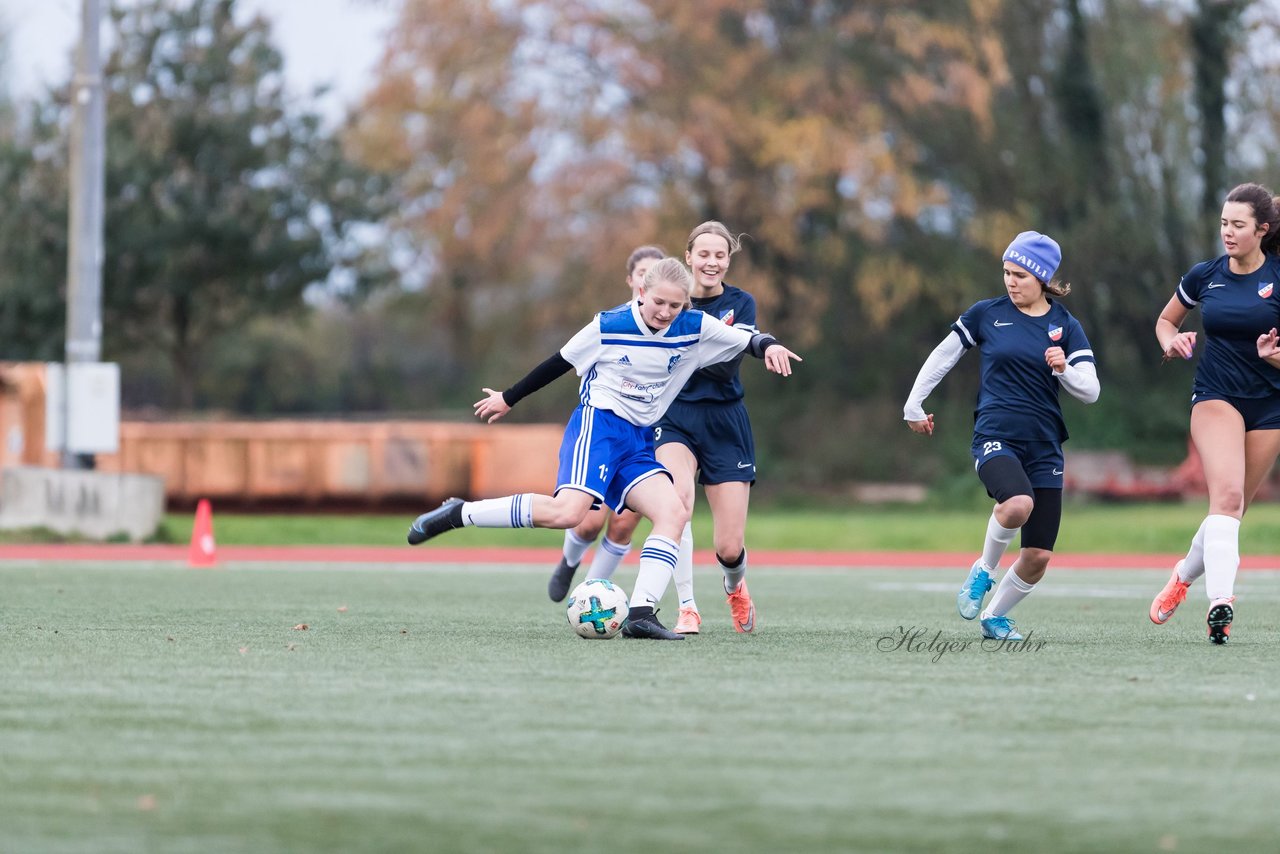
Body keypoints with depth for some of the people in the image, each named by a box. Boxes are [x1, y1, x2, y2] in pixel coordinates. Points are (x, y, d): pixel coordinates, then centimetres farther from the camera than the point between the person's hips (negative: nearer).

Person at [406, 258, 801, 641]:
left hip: (639, 443, 5)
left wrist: (768, 346, -17)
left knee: (674, 513, -17)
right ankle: (458, 514, -16)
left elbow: (746, 338, 8)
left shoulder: (694, 328, 3)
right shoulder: (608, 327, -6)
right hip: (597, 424, -5)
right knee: (568, 511, -27)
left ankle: (641, 614, -21)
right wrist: (509, 398, 15)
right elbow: (561, 362, 6)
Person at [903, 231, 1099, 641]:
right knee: (1018, 503, -35)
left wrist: (1064, 369, -20)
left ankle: (995, 616, 26)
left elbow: (1090, 391, 0)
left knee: (1038, 557, -1)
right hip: (995, 435, -3)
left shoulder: (1066, 326, 4)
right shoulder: (986, 313, 2)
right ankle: (983, 571, -7)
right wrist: (914, 405, 17)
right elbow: (943, 356, 15)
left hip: (1044, 447, 3)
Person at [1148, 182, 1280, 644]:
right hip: (1215, 395, -1)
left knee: (1232, 508, 8)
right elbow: (1166, 320, 18)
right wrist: (1172, 341, -3)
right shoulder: (1204, 276, 1)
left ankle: (1186, 574, 35)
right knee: (1227, 494, -23)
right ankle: (1221, 601, -33)